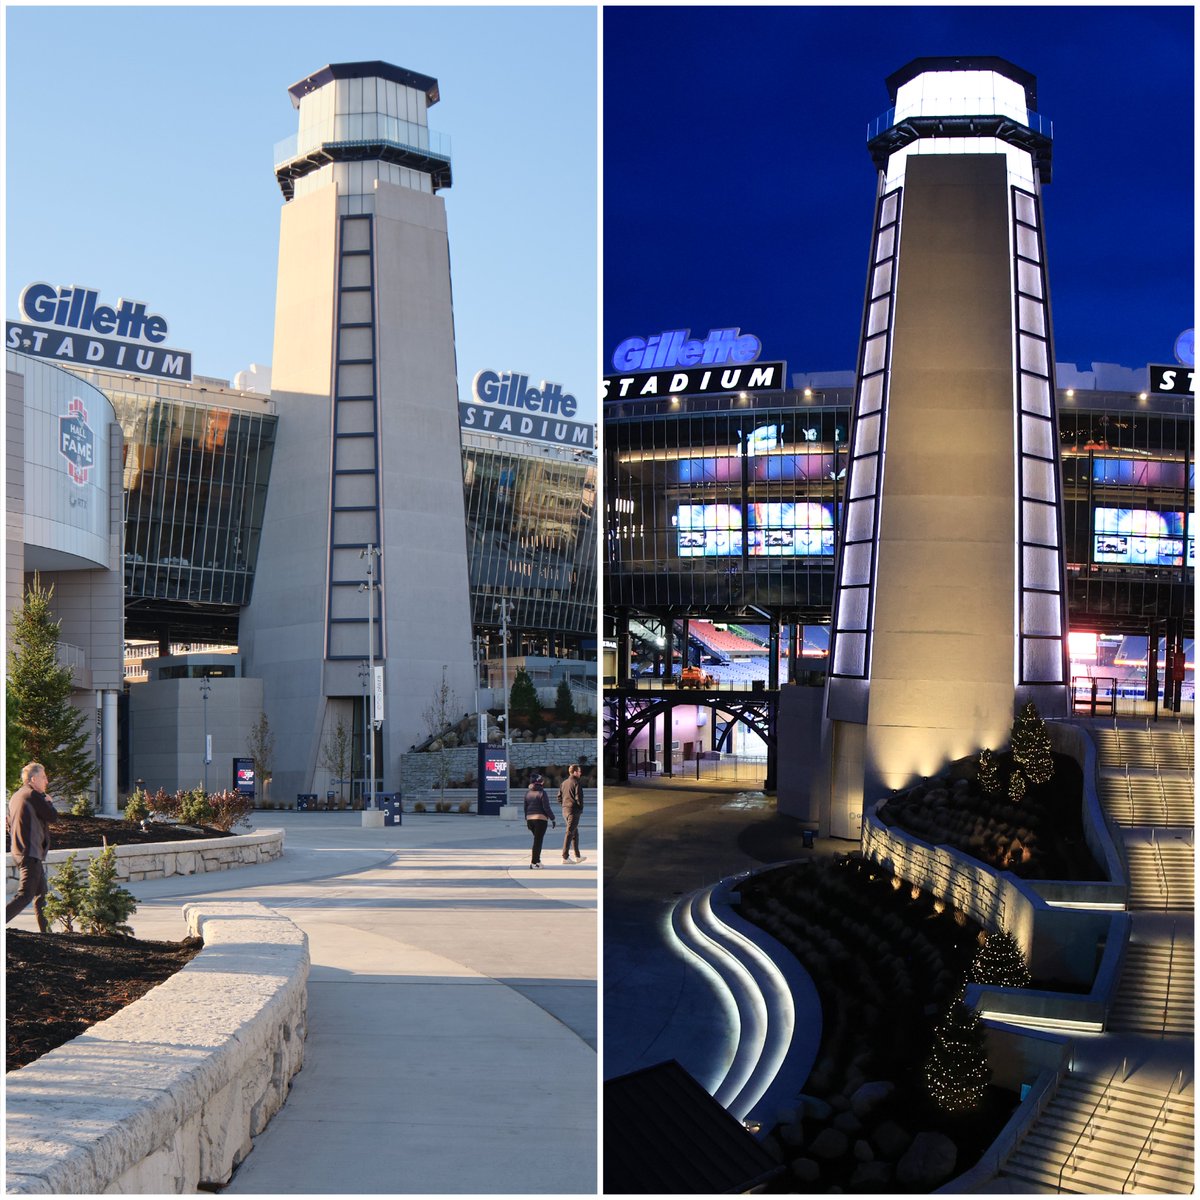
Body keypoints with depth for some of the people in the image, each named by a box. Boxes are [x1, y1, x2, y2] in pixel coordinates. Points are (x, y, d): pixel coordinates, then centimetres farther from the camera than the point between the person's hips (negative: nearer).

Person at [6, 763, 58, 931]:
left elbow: (10, 826, 21)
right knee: (25, 895, -12)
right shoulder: (33, 795, -14)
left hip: (18, 852, 10)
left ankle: (45, 931, 21)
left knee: (41, 893, 17)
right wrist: (48, 802, 5)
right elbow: (52, 817, -11)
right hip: (31, 854, -10)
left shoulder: (15, 796, 15)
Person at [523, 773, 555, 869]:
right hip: (541, 819, -6)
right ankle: (533, 863, -5)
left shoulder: (527, 793, 8)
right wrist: (552, 818, -6)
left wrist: (526, 820, 22)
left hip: (530, 819, 6)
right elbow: (546, 807, -13)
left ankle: (537, 860, 18)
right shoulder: (542, 793, -10)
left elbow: (525, 808, 13)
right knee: (538, 841, -3)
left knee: (537, 840, 19)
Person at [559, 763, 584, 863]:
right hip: (574, 811, -8)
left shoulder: (564, 783, 11)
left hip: (565, 810, 8)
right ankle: (565, 857, -8)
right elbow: (579, 798, -17)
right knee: (570, 833, -6)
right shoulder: (577, 783, -12)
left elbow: (559, 797, 12)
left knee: (575, 833, 17)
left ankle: (578, 856, 22)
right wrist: (581, 808, -2)